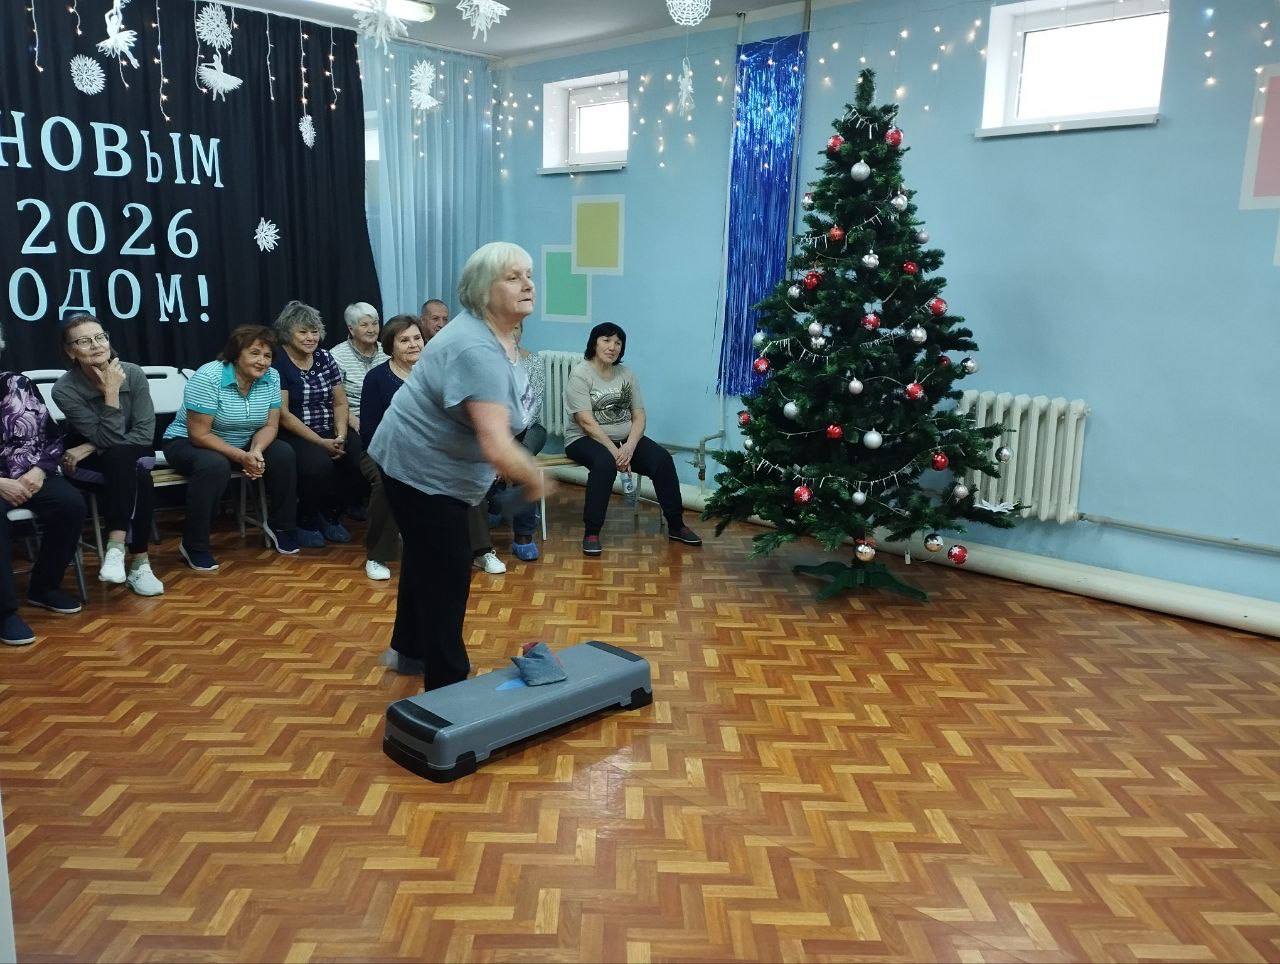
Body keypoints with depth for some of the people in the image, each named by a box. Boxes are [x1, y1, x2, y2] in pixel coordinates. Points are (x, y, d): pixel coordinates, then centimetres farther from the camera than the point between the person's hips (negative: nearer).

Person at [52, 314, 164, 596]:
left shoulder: (133, 374, -14)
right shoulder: (64, 389, -19)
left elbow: (145, 433, -14)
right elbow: (110, 439, -24)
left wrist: (91, 447, -18)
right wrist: (111, 393, -29)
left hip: (135, 454, 2)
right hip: (90, 462, -2)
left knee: (121, 457, -35)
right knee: (137, 475, -34)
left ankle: (116, 548, -35)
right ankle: (139, 562, -35)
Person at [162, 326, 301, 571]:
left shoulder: (271, 378, -7)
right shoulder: (208, 377, -24)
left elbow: (270, 425, -4)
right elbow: (199, 434, -25)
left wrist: (256, 451, -25)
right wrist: (241, 457, -32)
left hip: (243, 445, 6)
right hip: (187, 442, -6)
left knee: (284, 454, -16)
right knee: (215, 466, -36)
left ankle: (280, 525, 4)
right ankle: (193, 546, -22)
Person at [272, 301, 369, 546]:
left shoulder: (324, 358, 11)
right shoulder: (277, 363, -6)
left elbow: (340, 403, 11)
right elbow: (283, 414, -11)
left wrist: (340, 436, -8)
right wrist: (321, 443, -17)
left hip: (330, 431, 5)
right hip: (295, 435, -5)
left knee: (361, 459, -23)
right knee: (319, 465, -35)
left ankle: (331, 514, 3)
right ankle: (306, 521, -5)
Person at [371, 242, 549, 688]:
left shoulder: (498, 333, 2)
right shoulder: (477, 351, -31)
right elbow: (498, 450, -38)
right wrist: (534, 479, -21)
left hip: (428, 465, 10)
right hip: (423, 470, -10)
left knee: (425, 558, 24)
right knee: (446, 575, -3)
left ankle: (408, 650, 43)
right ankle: (447, 687, 9)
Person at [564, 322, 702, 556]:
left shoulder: (626, 374, 8)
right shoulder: (580, 374, -9)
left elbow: (639, 416, 2)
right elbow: (587, 422, -17)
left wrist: (629, 446, -17)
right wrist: (615, 451, -24)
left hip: (625, 438, 5)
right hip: (586, 439, -5)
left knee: (662, 459, -18)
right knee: (605, 462, -38)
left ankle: (676, 526, -7)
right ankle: (591, 533, -29)